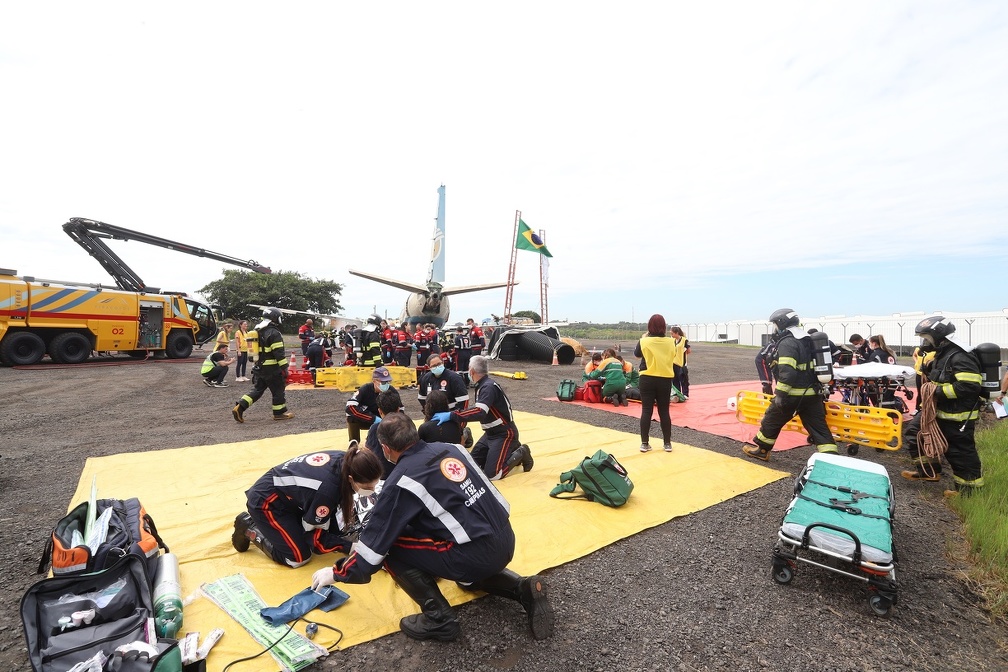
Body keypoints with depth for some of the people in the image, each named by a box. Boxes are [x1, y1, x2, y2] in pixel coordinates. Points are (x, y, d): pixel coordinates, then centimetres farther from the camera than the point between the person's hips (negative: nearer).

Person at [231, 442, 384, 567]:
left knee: (334, 530, 4)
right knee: (300, 557, -7)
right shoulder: (326, 489, -38)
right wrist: (351, 547, -23)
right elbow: (316, 538, -21)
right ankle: (250, 529, 9)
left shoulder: (346, 461, -20)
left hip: (289, 494, 7)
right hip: (266, 502, -7)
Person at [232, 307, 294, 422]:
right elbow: (279, 353, -20)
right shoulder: (274, 333, -16)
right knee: (278, 390, 5)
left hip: (258, 368, 8)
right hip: (272, 369, -8)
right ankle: (279, 413, 12)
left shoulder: (257, 332, 13)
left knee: (257, 390, 15)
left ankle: (239, 407, 5)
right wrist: (284, 368, -16)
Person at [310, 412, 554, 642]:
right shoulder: (451, 448, 8)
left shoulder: (402, 480, -8)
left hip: (475, 556, -7)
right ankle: (524, 589, 18)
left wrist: (337, 573, 16)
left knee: (390, 544, 6)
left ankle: (439, 619, 6)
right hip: (506, 543, 8)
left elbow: (376, 538, 0)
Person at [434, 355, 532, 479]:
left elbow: (480, 413, -39)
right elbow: (476, 407, 16)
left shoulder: (489, 387, -25)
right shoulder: (483, 386, 5)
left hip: (504, 434, -9)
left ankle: (519, 454, 6)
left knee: (491, 474, -15)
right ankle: (510, 450, 20)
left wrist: (451, 415, -38)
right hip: (491, 433, 9)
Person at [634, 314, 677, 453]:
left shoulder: (644, 341, -10)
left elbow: (637, 353, 8)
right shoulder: (671, 342, -5)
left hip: (647, 379, -1)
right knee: (664, 411, 11)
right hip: (665, 380, 2)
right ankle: (667, 443, 18)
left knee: (646, 411, 4)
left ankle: (645, 443, 7)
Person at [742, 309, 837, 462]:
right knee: (819, 427, 8)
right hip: (813, 393, 8)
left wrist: (781, 394, -23)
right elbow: (808, 367, 21)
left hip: (794, 394, -8)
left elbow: (787, 371, -26)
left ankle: (760, 450, 24)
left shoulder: (787, 343, -16)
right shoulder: (806, 340, 14)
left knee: (771, 421, 10)